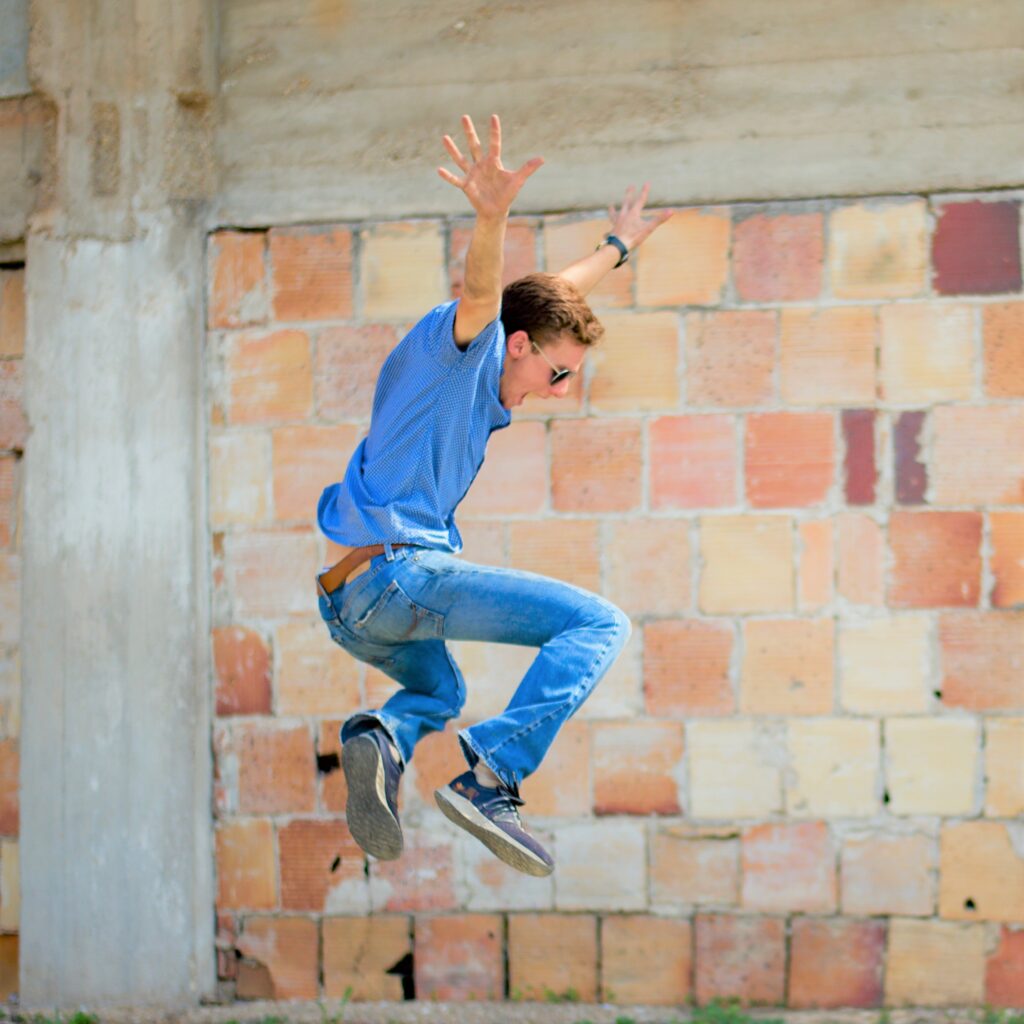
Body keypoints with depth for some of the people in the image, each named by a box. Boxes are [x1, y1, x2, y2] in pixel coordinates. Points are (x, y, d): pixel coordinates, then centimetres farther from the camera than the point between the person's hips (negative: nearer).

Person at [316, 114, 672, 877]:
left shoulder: (486, 386, 26)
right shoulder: (458, 347, -1)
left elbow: (552, 297, 44)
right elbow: (482, 295, -26)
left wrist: (617, 247, 57)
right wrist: (491, 218, -46)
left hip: (349, 606, 10)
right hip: (399, 569, -10)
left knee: (441, 691, 36)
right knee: (598, 625, -12)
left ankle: (381, 737, 3)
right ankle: (491, 776, -26)